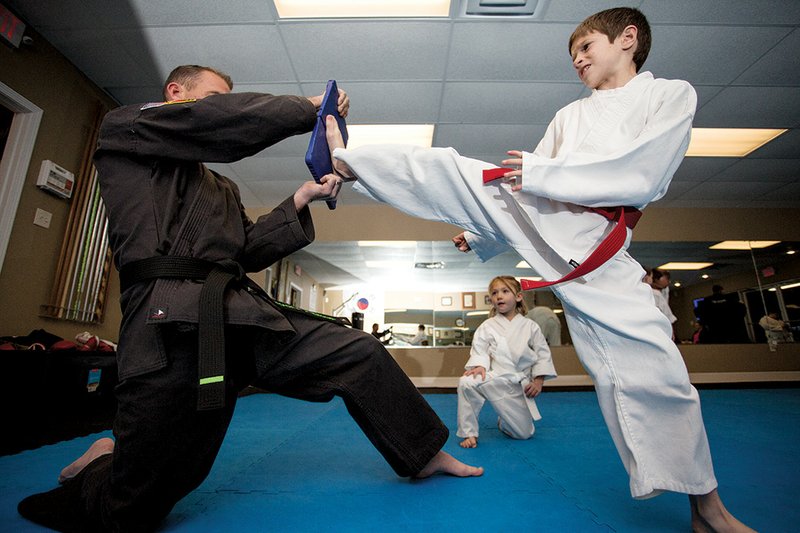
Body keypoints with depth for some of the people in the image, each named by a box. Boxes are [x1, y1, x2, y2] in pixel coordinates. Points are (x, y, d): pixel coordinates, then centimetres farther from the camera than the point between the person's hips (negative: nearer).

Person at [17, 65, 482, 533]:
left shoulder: (222, 188, 29)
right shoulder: (124, 127, 11)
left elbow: (250, 252, 18)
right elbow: (226, 121, -6)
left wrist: (301, 199, 10)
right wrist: (311, 107, 2)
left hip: (243, 313, 7)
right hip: (174, 321, -6)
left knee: (360, 353, -2)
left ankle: (427, 455, 15)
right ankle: (104, 466, 35)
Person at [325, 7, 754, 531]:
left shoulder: (672, 94, 11)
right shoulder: (569, 116, 23)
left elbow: (645, 175, -8)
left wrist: (544, 174, -14)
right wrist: (481, 236, 19)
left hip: (594, 246, -3)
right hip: (529, 214, 4)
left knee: (654, 369, -5)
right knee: (450, 169, -11)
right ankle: (346, 159, -1)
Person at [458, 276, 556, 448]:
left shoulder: (530, 326, 2)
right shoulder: (487, 326, 0)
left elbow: (543, 354, 5)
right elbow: (479, 349, -3)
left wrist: (538, 381, -3)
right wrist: (480, 365, -23)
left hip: (519, 385, 2)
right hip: (495, 379, -1)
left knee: (524, 433, 5)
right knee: (466, 383, -34)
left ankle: (503, 421, 43)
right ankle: (469, 433, -12)